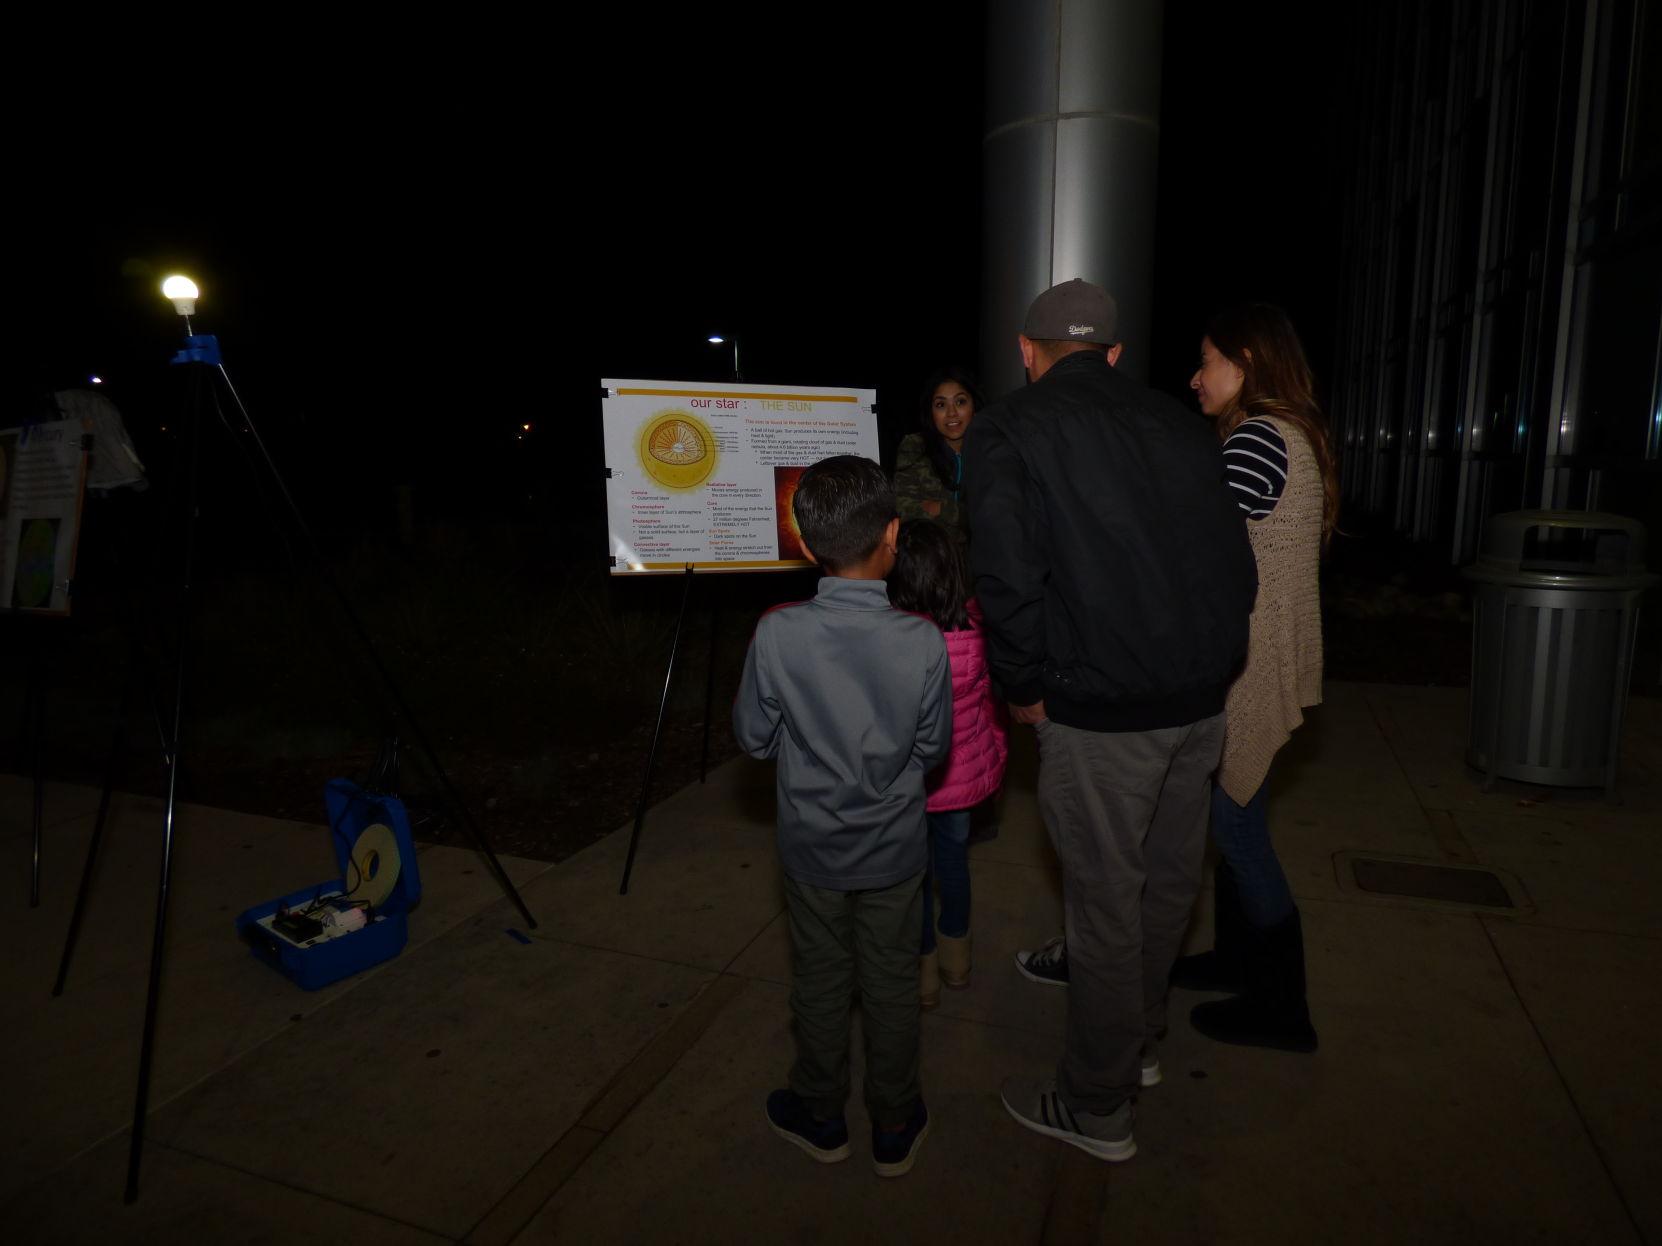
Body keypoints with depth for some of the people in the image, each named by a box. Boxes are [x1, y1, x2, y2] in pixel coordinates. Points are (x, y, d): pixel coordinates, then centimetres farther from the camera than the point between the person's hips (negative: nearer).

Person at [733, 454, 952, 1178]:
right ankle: (895, 1130, 37)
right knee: (892, 983, 19)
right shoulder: (924, 642, -20)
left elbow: (754, 739, -9)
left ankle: (820, 1118, 40)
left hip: (813, 845, 0)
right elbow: (933, 748, -6)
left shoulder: (777, 635, -22)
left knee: (821, 981, 20)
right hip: (894, 846, 0)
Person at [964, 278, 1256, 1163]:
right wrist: (1206, 666, 17)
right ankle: (1139, 1043, 42)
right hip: (1201, 700, 7)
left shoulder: (1007, 432, -5)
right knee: (1168, 882, 20)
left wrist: (1023, 688, -2)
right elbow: (1235, 567, 8)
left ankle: (1095, 1108, 25)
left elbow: (1008, 577, -15)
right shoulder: (1180, 426, 10)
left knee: (1104, 904, 6)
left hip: (1099, 713, -6)